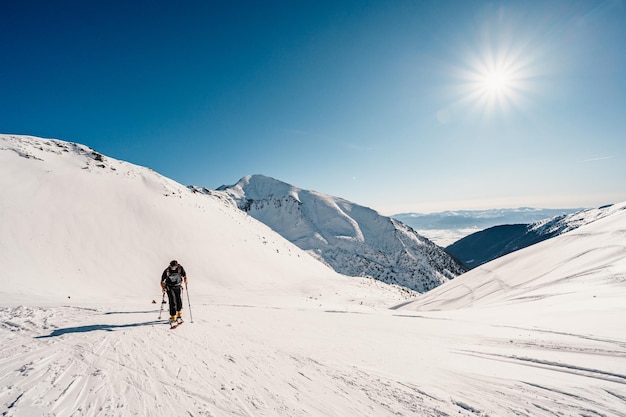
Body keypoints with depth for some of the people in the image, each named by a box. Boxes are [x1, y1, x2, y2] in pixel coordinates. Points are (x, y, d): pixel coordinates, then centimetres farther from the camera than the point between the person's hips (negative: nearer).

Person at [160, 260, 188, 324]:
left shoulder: (180, 268, -15)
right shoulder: (167, 271, -17)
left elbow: (184, 276, -6)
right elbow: (162, 281, -9)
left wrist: (185, 281, -24)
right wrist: (163, 288, -23)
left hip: (178, 286, 2)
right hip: (169, 287, -2)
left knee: (179, 301, -3)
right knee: (172, 302, -11)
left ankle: (179, 316, 18)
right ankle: (173, 317, 0)